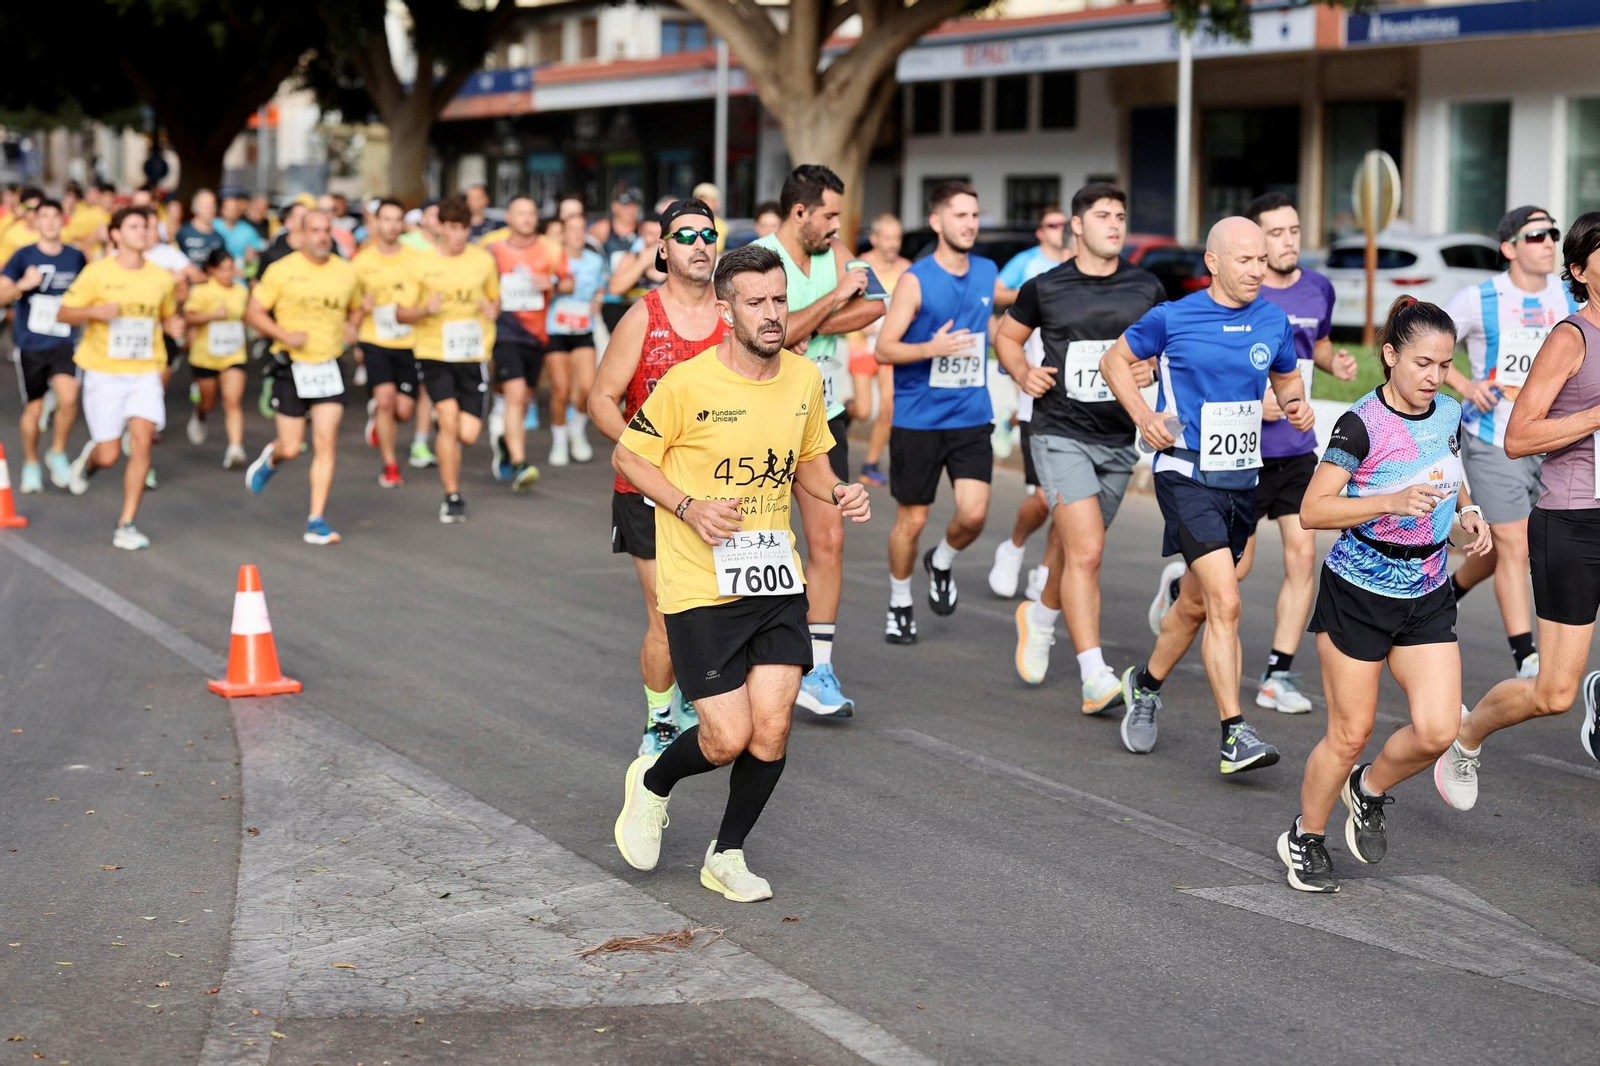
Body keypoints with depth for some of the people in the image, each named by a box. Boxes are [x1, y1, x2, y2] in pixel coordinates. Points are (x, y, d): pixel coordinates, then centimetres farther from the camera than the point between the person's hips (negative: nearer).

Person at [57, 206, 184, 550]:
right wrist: (95, 311, -22)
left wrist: (175, 326, -4)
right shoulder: (97, 273, -6)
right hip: (104, 374, -2)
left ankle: (126, 525, -4)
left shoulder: (161, 277, 4)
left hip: (145, 373, 2)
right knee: (109, 456, -2)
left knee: (141, 441, -14)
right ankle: (89, 458, 38)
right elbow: (63, 314, -3)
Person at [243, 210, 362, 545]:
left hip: (329, 367, 2)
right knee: (291, 449, 1)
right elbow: (254, 312, -3)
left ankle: (316, 521, -1)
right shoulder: (282, 270, -7)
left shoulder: (346, 272, 4)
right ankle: (271, 457, 40)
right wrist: (285, 335, -18)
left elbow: (355, 309, 20)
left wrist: (352, 326, -2)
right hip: (292, 367, -2)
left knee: (326, 444, -6)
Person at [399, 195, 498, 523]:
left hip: (473, 355, 2)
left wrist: (493, 309, -7)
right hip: (434, 353, -1)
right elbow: (402, 313, 4)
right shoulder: (421, 263, -1)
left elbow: (495, 299, 18)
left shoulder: (484, 260, 3)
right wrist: (425, 310, -17)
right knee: (449, 420, -14)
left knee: (467, 435, -5)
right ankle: (452, 497, 1)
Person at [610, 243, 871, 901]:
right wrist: (689, 507, -16)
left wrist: (837, 492, -2)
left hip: (778, 581, 5)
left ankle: (727, 855, 22)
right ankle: (652, 783, 27)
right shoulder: (687, 384, -13)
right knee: (727, 738, -7)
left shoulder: (805, 379, 4)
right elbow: (627, 457, -2)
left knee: (771, 731, -2)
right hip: (700, 588, -5)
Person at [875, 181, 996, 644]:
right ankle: (899, 606, 27)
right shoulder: (916, 280, -10)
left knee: (973, 514, -10)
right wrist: (931, 349, -27)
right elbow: (884, 349, -13)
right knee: (911, 519, 6)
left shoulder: (987, 273, 5)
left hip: (971, 418, 3)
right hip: (918, 419, -3)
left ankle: (941, 563, 22)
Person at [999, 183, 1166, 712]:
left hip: (1119, 439, 4)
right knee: (1086, 551, -17)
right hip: (1060, 435, -4)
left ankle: (1039, 616, 48)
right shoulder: (1044, 288, -2)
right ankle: (1096, 679, -17)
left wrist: (1150, 368, -6)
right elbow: (1006, 336, 13)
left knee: (1072, 546, 17)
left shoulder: (1146, 287, 4)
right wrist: (1023, 372, -6)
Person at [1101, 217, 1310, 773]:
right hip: (1187, 474, -6)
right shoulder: (1172, 318, -8)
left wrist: (1296, 404, -1)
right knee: (1226, 602, -17)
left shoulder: (1274, 321, 4)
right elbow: (1115, 359, 5)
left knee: (1196, 604, 17)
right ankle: (1235, 735, -15)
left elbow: (1286, 377, 21)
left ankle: (1145, 684, 43)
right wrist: (1144, 416, -9)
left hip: (1242, 480, 6)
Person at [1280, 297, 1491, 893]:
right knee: (1350, 732, 3)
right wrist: (1392, 501, -29)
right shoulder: (1362, 424, -16)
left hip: (1429, 597, 5)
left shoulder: (1448, 415, 3)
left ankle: (1369, 790, 22)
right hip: (1359, 592, -5)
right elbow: (1312, 510, -19)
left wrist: (1467, 510, 1)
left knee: (1437, 729, -8)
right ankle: (1305, 839, 25)